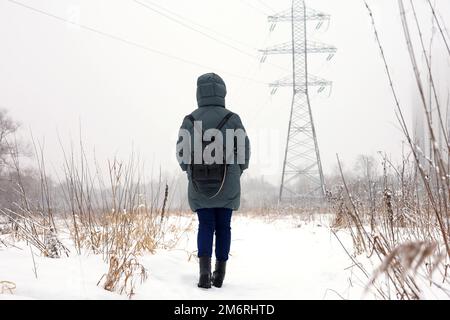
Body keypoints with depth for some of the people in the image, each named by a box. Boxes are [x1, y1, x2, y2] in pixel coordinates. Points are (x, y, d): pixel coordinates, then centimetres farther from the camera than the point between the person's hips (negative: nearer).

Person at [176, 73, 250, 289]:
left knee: (205, 226, 7)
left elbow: (182, 153, 1)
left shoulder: (190, 121, -4)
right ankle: (220, 273, 16)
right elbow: (244, 150, -2)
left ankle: (204, 271, -11)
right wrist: (236, 173, 15)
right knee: (223, 226, 11)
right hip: (228, 186, -1)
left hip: (199, 185, 1)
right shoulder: (232, 119, -7)